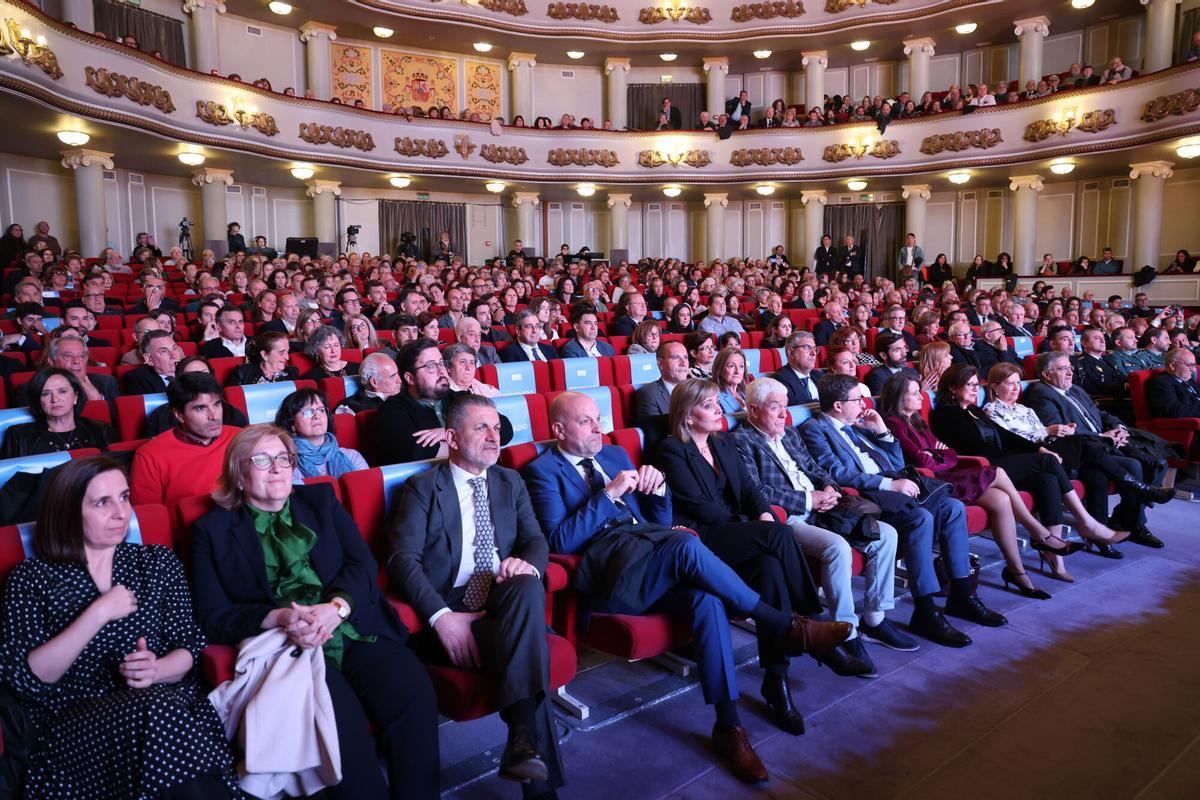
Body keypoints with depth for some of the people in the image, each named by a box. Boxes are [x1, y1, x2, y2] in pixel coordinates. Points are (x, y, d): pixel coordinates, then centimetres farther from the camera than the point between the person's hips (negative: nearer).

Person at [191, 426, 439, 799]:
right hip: (286, 647, -2)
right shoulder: (212, 530, 13)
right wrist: (278, 618, -14)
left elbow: (362, 562, 7)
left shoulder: (321, 501, 19)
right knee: (343, 726, -31)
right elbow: (214, 616, 5)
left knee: (414, 698, -26)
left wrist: (335, 607, -14)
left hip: (356, 630, 2)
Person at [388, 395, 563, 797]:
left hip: (505, 600, 3)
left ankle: (523, 737, -41)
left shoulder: (511, 482, 19)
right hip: (448, 604, -3)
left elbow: (537, 540, 13)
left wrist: (529, 562, -15)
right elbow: (402, 560, -6)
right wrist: (441, 615, -23)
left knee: (528, 587, -35)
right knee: (528, 652, -32)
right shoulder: (422, 488, 5)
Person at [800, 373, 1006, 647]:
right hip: (862, 497, -9)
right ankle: (925, 613, -24)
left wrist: (882, 430, 11)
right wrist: (889, 484, -19)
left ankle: (961, 596, 0)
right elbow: (837, 474, -16)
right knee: (921, 517, -30)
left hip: (889, 489, 9)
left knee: (953, 507, -8)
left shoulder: (857, 427, 23)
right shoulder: (814, 429, -2)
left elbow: (897, 464, 25)